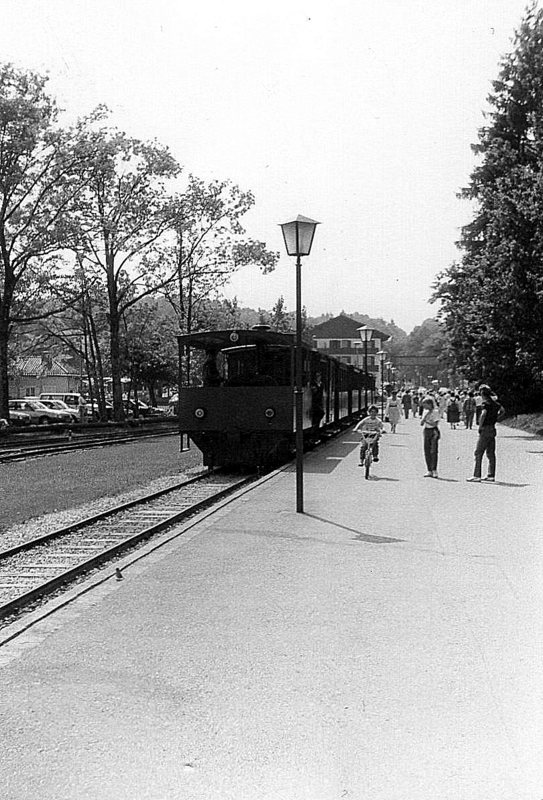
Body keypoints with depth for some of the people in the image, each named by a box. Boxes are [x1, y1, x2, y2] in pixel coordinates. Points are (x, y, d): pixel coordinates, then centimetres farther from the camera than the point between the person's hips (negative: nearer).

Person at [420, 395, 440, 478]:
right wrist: (426, 416, -6)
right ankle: (429, 471, 7)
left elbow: (434, 424, -14)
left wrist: (426, 420, -16)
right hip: (426, 431, 6)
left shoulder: (436, 411, -7)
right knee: (427, 452, 3)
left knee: (433, 451, -10)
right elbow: (421, 423, 8)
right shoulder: (425, 411, 12)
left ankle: (434, 470, -8)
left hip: (434, 431, -6)